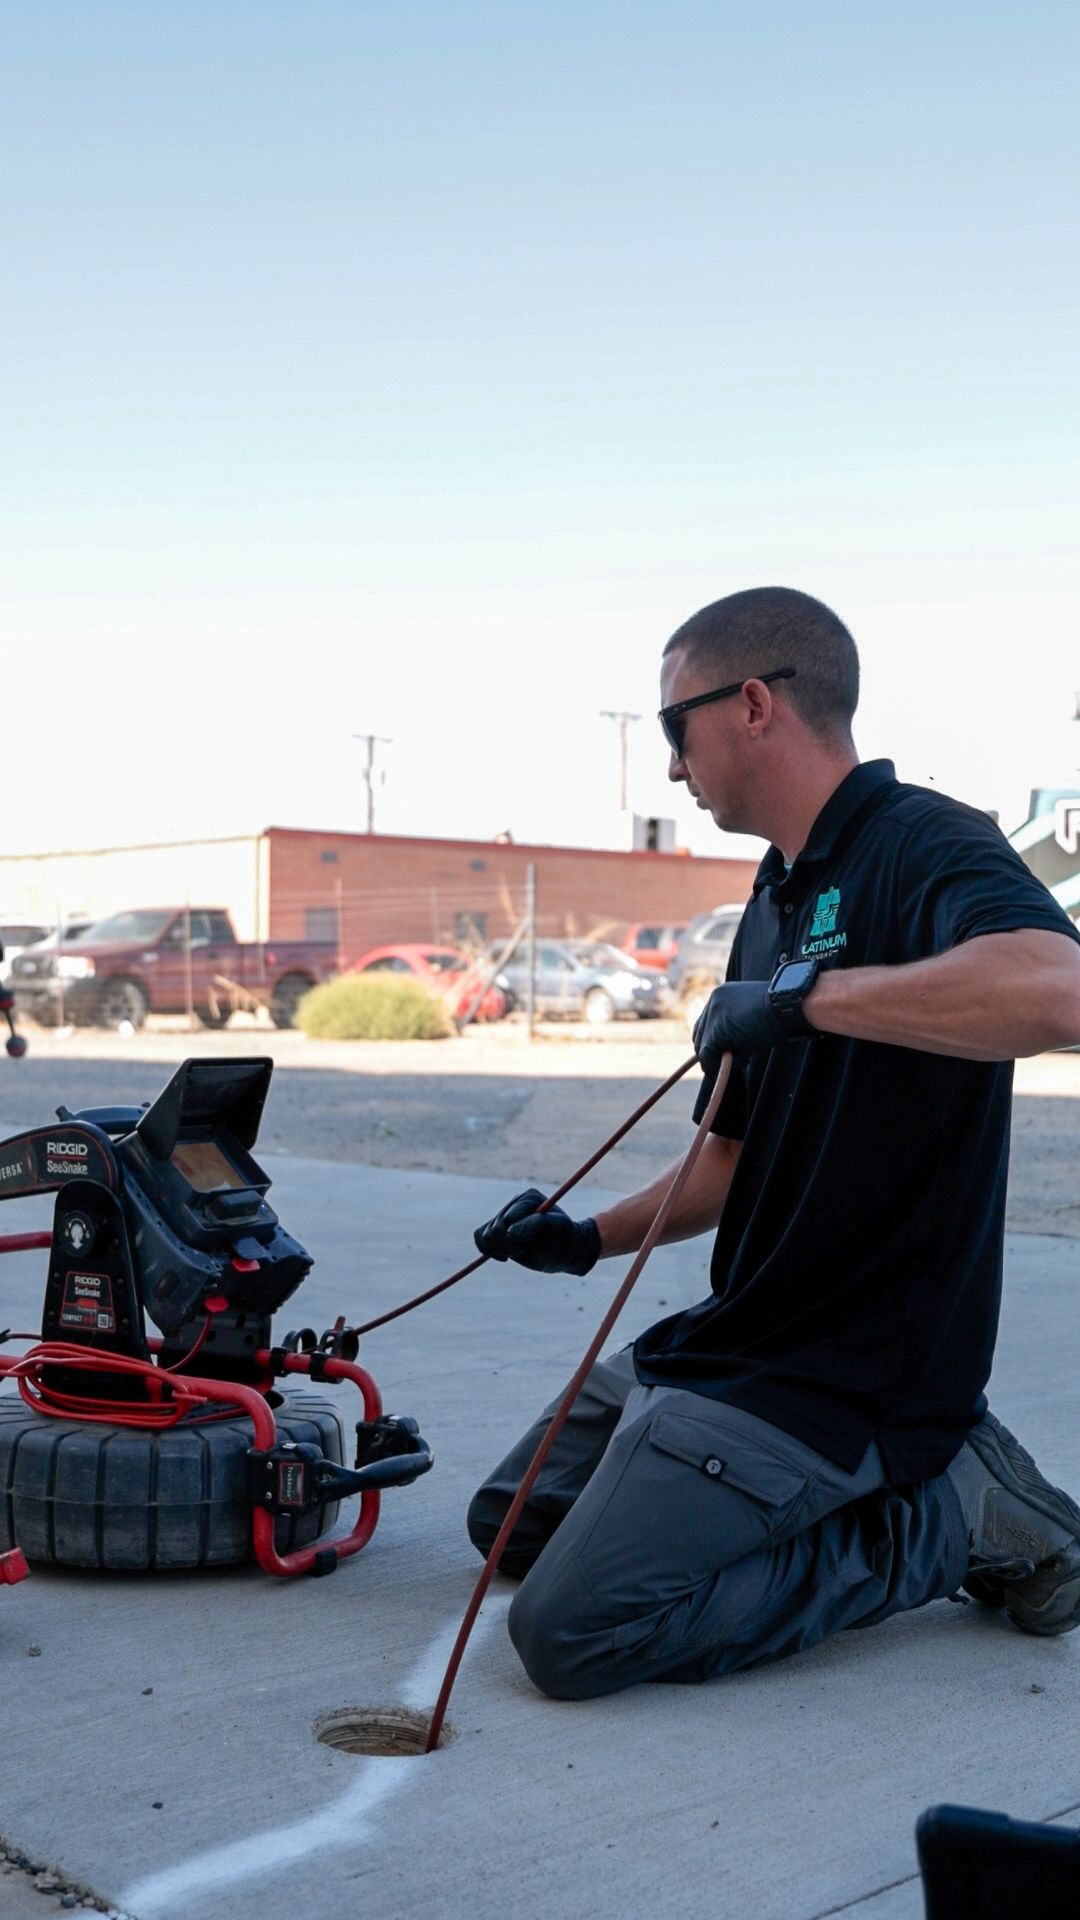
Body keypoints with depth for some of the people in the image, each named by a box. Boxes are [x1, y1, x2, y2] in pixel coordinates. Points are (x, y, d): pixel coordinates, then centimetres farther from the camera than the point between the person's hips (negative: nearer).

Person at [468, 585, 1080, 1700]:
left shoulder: (924, 846, -17)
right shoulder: (777, 900, 14)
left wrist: (802, 995, -34)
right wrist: (590, 1240, 9)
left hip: (851, 1375, -10)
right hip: (737, 1342, 10)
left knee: (574, 1632, -19)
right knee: (510, 1527, 20)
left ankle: (943, 1519, -3)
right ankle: (893, 1483, 13)